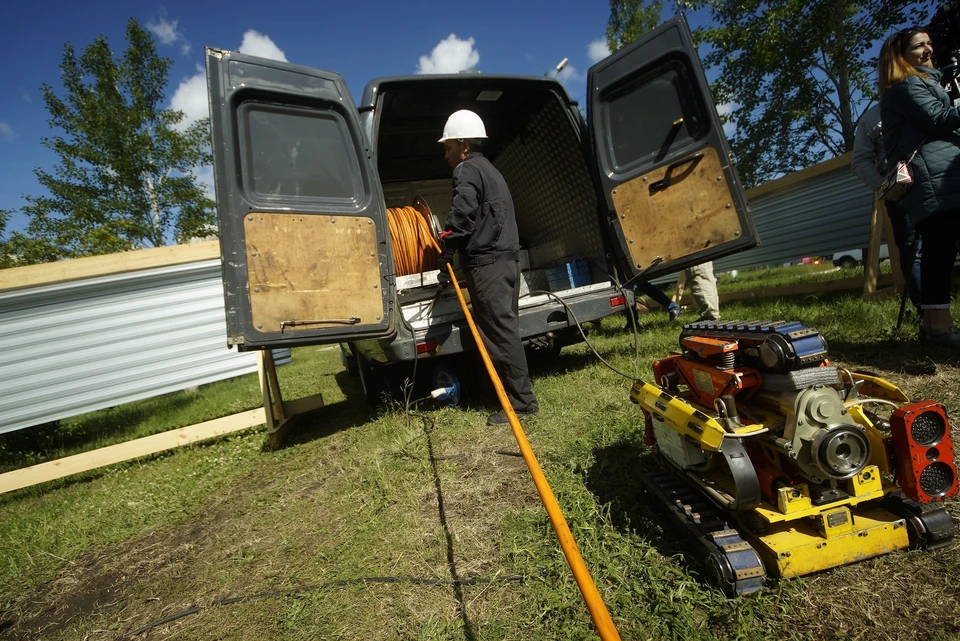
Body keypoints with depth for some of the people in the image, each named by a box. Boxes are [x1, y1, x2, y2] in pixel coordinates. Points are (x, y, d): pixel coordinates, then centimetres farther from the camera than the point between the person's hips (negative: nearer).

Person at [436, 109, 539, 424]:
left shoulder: (467, 170, -4)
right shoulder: (489, 170, 27)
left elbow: (462, 215, -19)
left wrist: (446, 251, -7)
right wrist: (455, 250, 23)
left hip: (486, 264, -10)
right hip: (506, 259, 10)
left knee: (500, 332, -8)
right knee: (504, 329, 13)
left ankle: (521, 401, -3)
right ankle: (517, 395, 20)